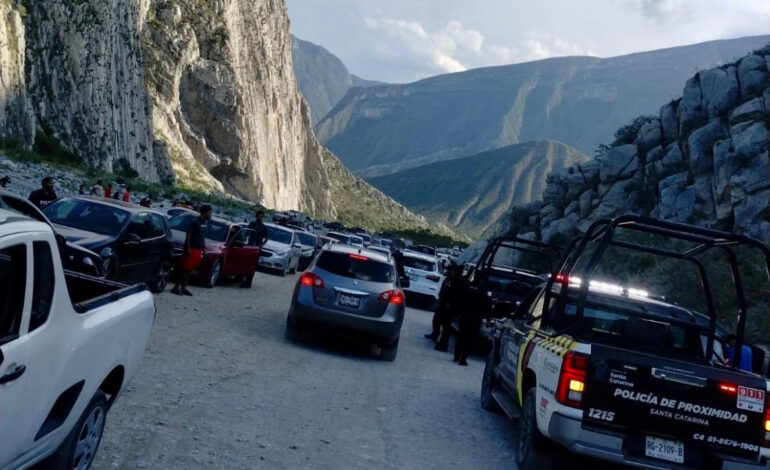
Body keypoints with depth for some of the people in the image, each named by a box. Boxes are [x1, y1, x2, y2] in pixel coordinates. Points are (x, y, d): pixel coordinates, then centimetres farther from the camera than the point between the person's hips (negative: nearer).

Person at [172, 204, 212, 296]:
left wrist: (204, 248, 17)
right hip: (192, 249, -8)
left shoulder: (204, 222, 12)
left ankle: (183, 288, 16)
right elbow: (188, 235, -15)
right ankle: (176, 287, -2)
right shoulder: (195, 222, -13)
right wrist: (188, 248, -20)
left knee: (189, 269, 11)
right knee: (185, 269, -6)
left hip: (199, 250, 8)